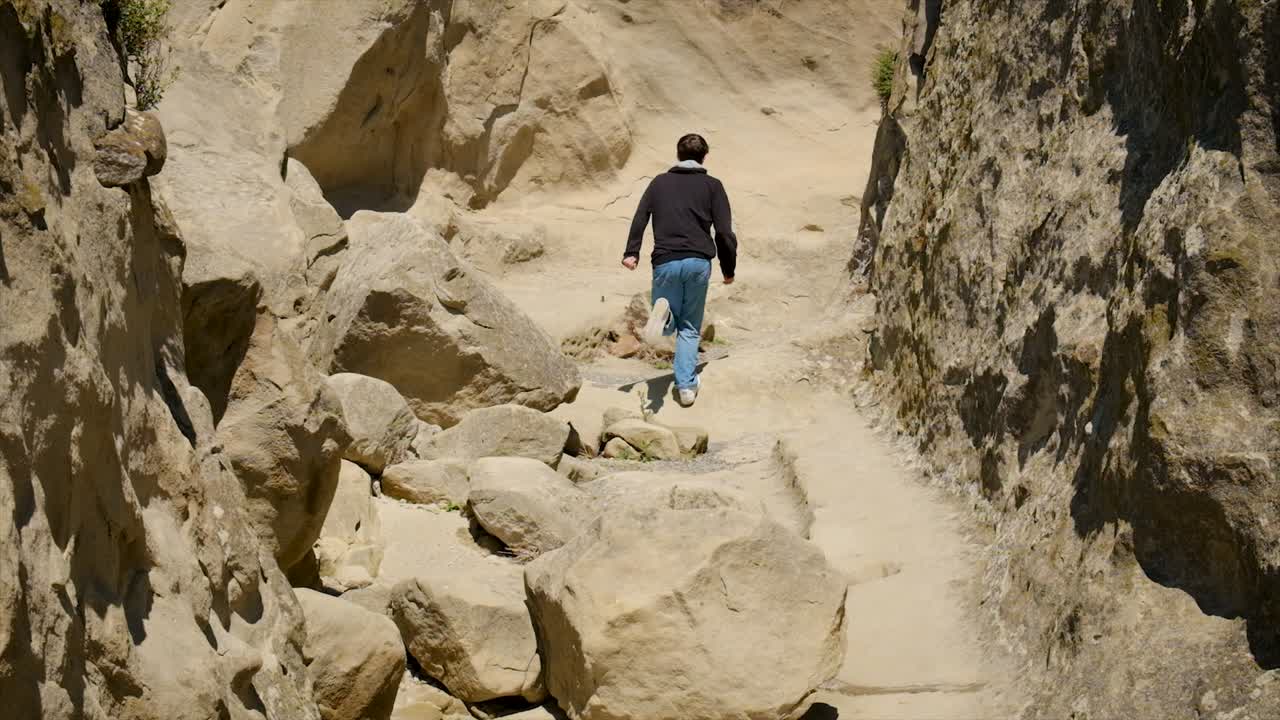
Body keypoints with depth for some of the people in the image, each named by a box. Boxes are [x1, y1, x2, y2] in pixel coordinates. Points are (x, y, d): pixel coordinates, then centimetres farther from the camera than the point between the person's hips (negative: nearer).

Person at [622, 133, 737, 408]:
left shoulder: (660, 182, 15)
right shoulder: (712, 186, 8)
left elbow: (640, 218, 2)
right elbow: (724, 232, 2)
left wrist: (631, 253, -3)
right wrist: (728, 269, 10)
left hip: (665, 262, 1)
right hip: (699, 263, -1)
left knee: (671, 325, 15)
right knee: (690, 328, 13)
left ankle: (663, 313, -22)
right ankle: (686, 385, -1)